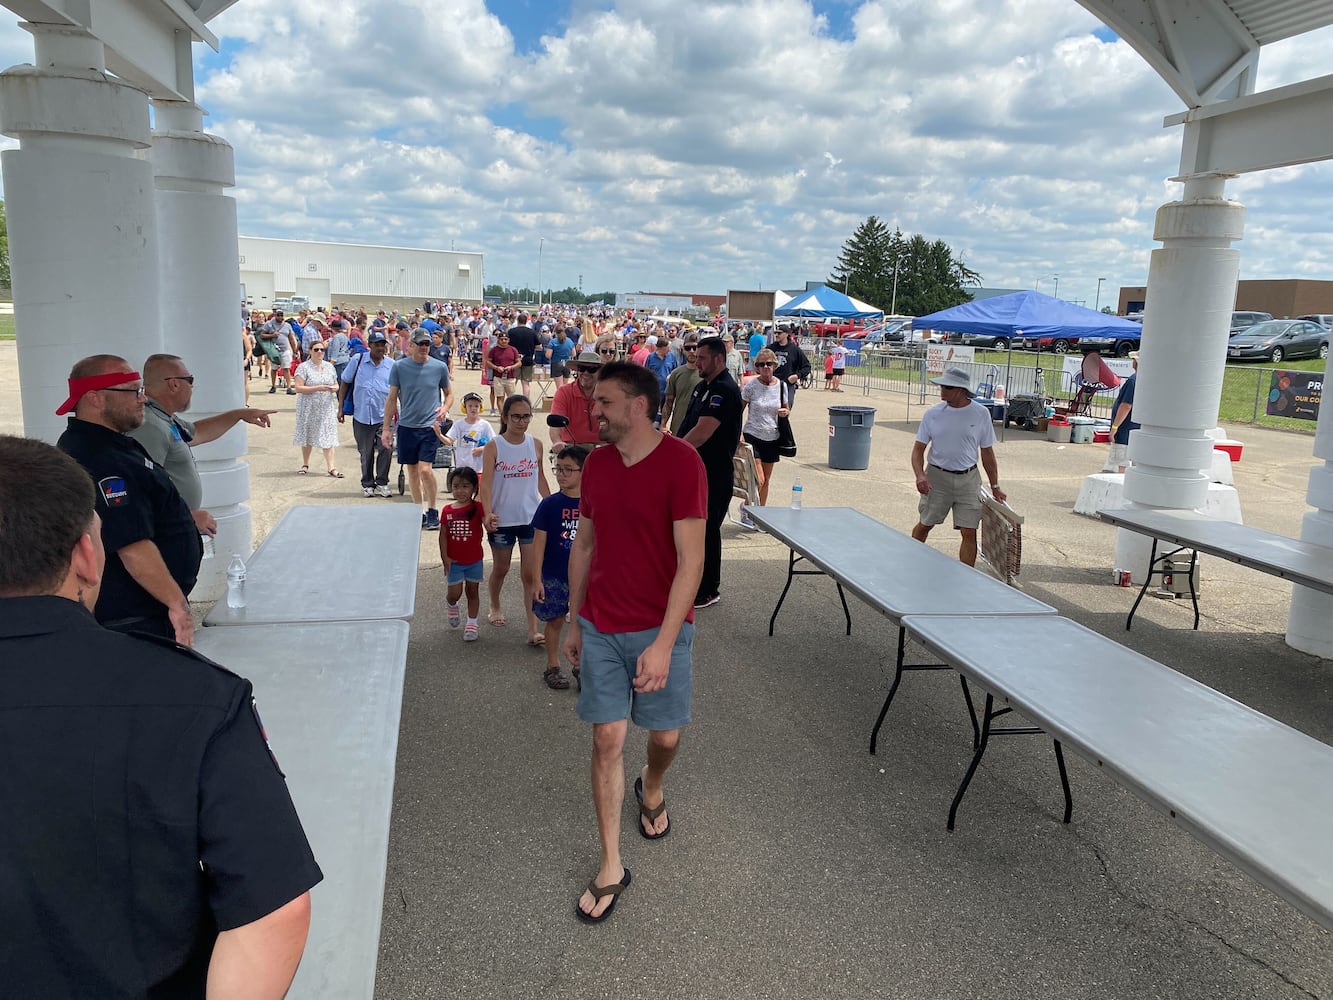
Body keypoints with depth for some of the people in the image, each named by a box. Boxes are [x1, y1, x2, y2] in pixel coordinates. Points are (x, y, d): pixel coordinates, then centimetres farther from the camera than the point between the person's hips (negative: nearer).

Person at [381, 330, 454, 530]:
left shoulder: (440, 367, 0)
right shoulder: (399, 367, 0)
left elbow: (449, 394, 12)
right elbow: (392, 398, 5)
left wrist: (445, 408, -10)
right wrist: (386, 428, 3)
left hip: (430, 426, -2)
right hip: (406, 426, 2)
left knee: (425, 470, -14)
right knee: (412, 471, 10)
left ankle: (433, 512, 4)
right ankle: (419, 512, 23)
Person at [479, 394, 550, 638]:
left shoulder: (536, 445, 2)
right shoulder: (493, 447, -8)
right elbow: (486, 483, -15)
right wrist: (488, 513, -28)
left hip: (532, 518, 2)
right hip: (503, 520, -1)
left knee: (531, 573, -3)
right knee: (500, 569, 18)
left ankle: (533, 630, -1)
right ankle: (495, 607, 45)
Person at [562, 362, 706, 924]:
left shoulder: (681, 462, -16)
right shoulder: (596, 464, 2)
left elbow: (690, 561, -18)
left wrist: (664, 643, -21)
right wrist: (573, 621, 13)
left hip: (659, 629, -3)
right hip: (600, 627, 4)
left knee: (665, 734, 11)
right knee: (607, 739, 4)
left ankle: (652, 791, 47)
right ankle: (611, 867, 18)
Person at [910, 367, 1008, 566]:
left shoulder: (981, 414, -2)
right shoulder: (933, 414, -3)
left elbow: (987, 452, 6)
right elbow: (918, 448, 0)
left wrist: (995, 486, 9)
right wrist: (920, 475, -18)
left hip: (968, 479, 0)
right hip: (937, 477, 0)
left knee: (969, 532, -4)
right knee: (925, 524, 11)